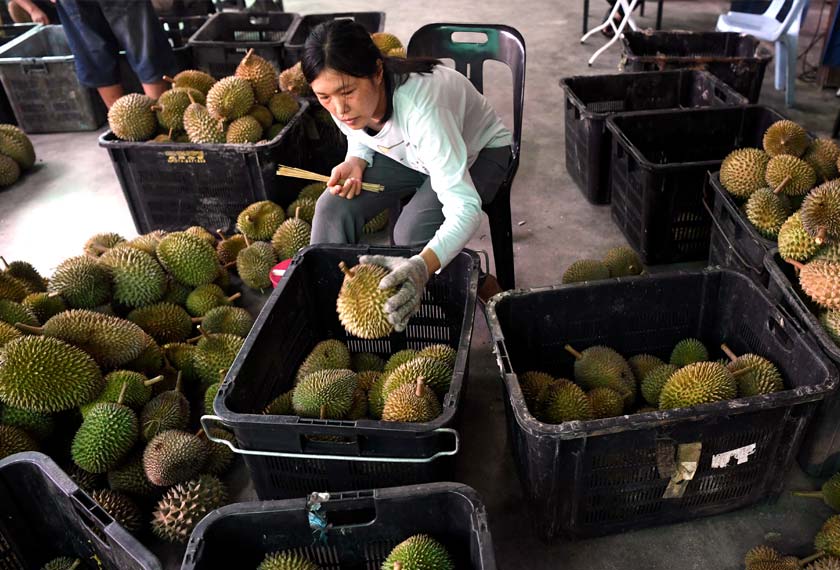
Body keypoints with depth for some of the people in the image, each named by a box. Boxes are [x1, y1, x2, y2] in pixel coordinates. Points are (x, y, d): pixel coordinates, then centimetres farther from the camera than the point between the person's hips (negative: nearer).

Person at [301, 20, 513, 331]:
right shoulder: (342, 103, -21)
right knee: (333, 208, -17)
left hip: (479, 151, -5)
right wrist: (354, 163, -20)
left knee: (412, 235, -29)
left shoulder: (419, 105, -40)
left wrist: (421, 266, -62)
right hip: (409, 153, 6)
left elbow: (464, 207, -45)